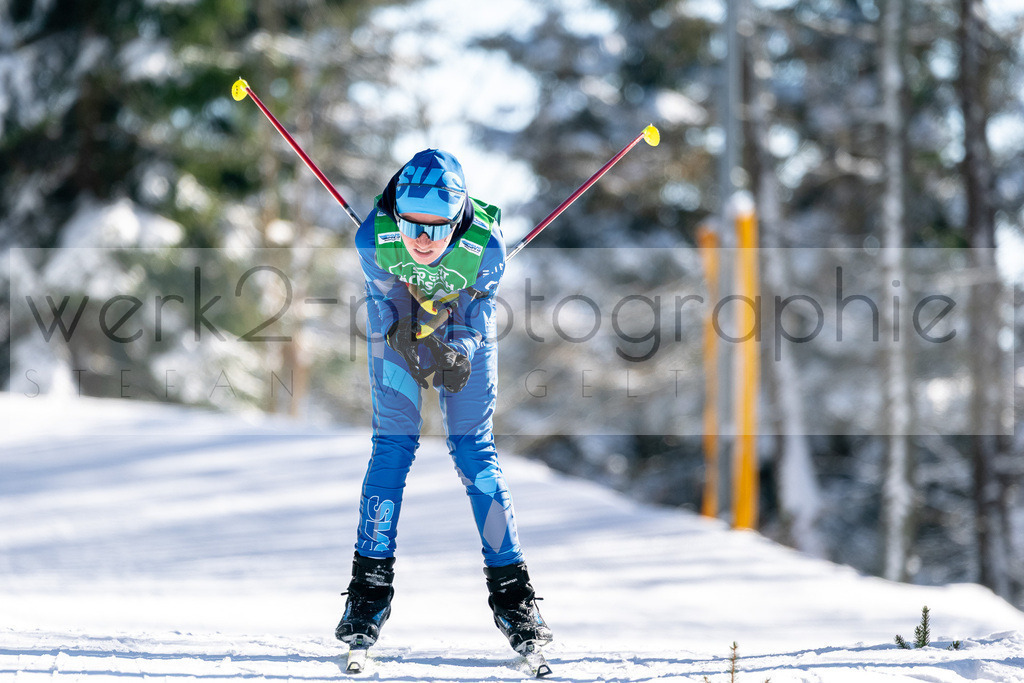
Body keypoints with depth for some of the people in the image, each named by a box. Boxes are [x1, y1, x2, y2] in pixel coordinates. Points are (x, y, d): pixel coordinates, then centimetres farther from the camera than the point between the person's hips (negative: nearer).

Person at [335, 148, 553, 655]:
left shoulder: (485, 248, -35)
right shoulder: (373, 239, -33)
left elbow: (479, 309, -18)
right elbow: (385, 301, -17)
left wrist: (458, 352, -36)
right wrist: (407, 344, -33)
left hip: (463, 331, -1)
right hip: (398, 326, 1)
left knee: (474, 449, -6)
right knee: (393, 445, -8)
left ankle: (512, 595, -1)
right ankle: (370, 585, 1)